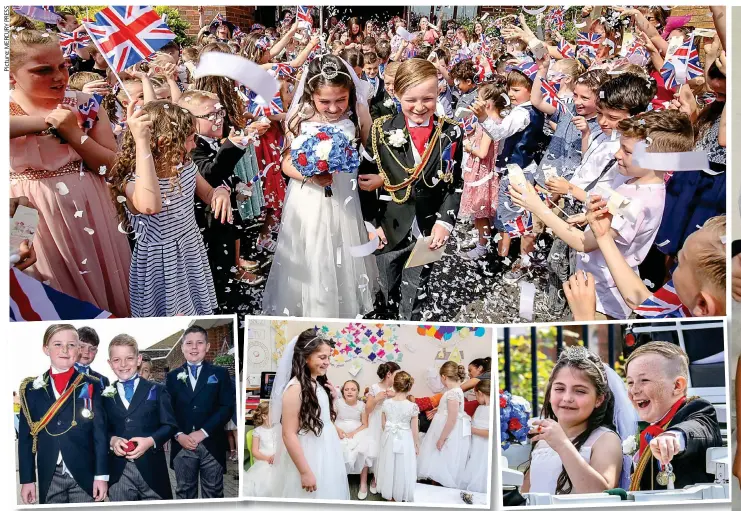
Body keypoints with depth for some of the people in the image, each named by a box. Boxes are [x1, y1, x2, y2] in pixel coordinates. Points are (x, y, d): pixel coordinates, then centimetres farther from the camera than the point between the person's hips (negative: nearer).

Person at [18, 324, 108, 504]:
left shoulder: (91, 386, 3)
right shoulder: (32, 388, 6)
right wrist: (27, 479, 2)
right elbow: (26, 436, 6)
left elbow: (100, 432, -1)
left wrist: (101, 475, -6)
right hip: (49, 477, 1)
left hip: (85, 475, -1)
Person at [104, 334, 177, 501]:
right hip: (119, 471, 1)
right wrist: (112, 440, -11)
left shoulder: (157, 390, 4)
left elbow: (170, 425, -1)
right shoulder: (106, 395, 10)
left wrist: (150, 441, -17)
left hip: (152, 468, -1)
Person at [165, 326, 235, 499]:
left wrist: (203, 432, -12)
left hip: (212, 445, -1)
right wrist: (178, 435, -10)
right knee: (184, 494, 9)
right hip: (182, 445, 1)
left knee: (213, 495, 4)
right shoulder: (172, 377, 11)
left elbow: (227, 407, -3)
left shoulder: (220, 374, 6)